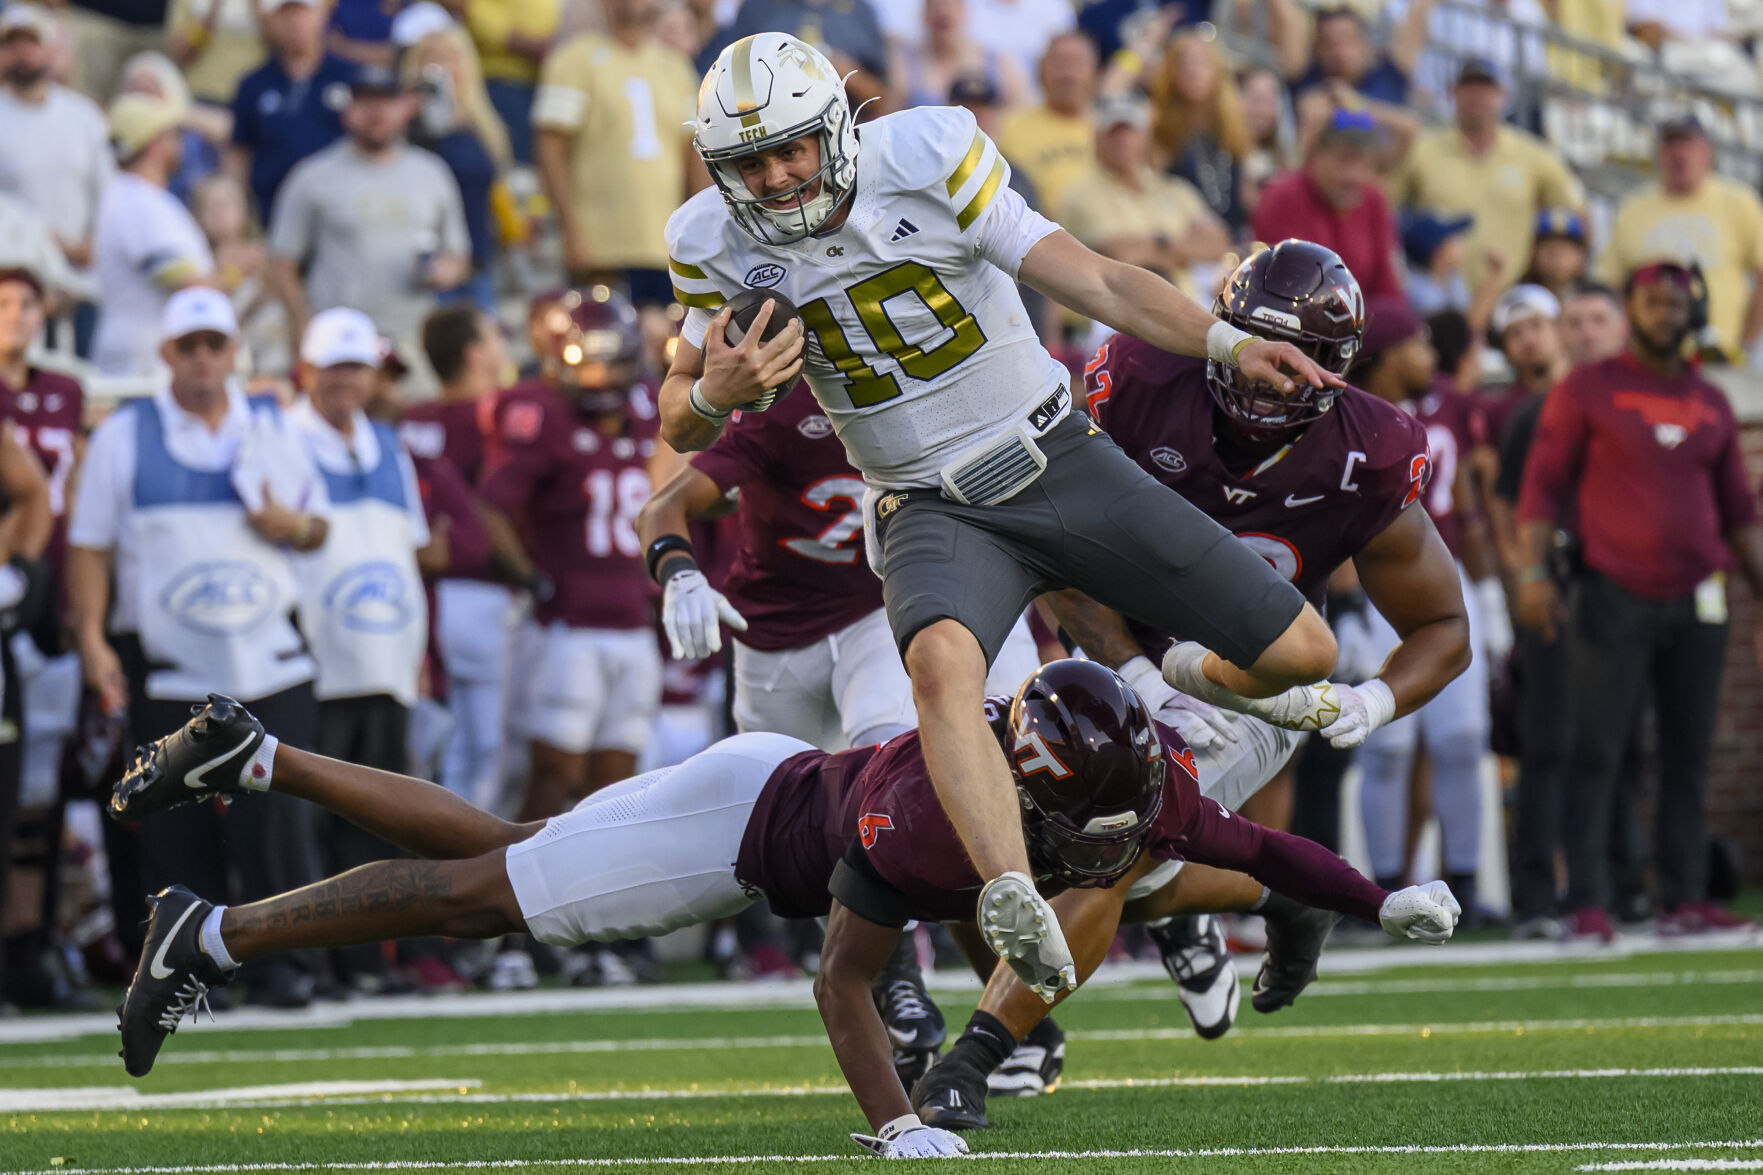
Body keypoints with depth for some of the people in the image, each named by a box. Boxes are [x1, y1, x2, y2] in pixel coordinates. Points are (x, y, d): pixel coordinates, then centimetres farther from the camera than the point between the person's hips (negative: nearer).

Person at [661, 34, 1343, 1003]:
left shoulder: (925, 159, -14)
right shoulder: (720, 246, -6)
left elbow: (1093, 279, -11)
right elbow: (678, 426, 5)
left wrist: (1227, 342, -24)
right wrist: (716, 394, -19)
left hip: (1061, 461, 1)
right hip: (932, 511, -1)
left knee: (1299, 656, -2)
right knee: (942, 660, -38)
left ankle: (1186, 694, 32)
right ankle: (1016, 902, -50)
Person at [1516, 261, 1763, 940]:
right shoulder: (1586, 391, 4)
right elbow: (1543, 484, 0)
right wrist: (1534, 572, -12)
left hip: (1697, 603, 4)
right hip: (1615, 598, -4)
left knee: (1689, 756, 4)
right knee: (1595, 753, -7)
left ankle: (1684, 900, 8)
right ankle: (1587, 903, -8)